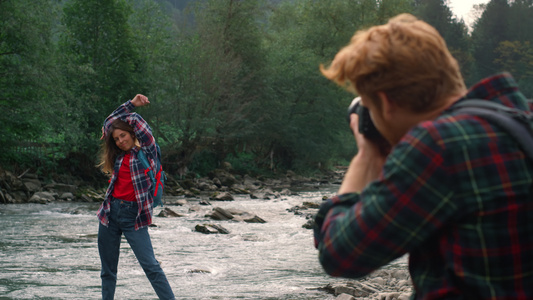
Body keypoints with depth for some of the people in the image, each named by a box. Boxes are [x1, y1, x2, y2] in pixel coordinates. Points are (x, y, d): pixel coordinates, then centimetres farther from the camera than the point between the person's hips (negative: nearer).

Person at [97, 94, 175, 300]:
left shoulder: (146, 151, -1)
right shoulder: (118, 155, 13)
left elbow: (136, 121, -4)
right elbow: (109, 124, 17)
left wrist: (133, 109, 17)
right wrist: (131, 104, 14)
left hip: (133, 215, -5)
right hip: (111, 212, 5)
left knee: (150, 265, -12)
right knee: (108, 269, 10)